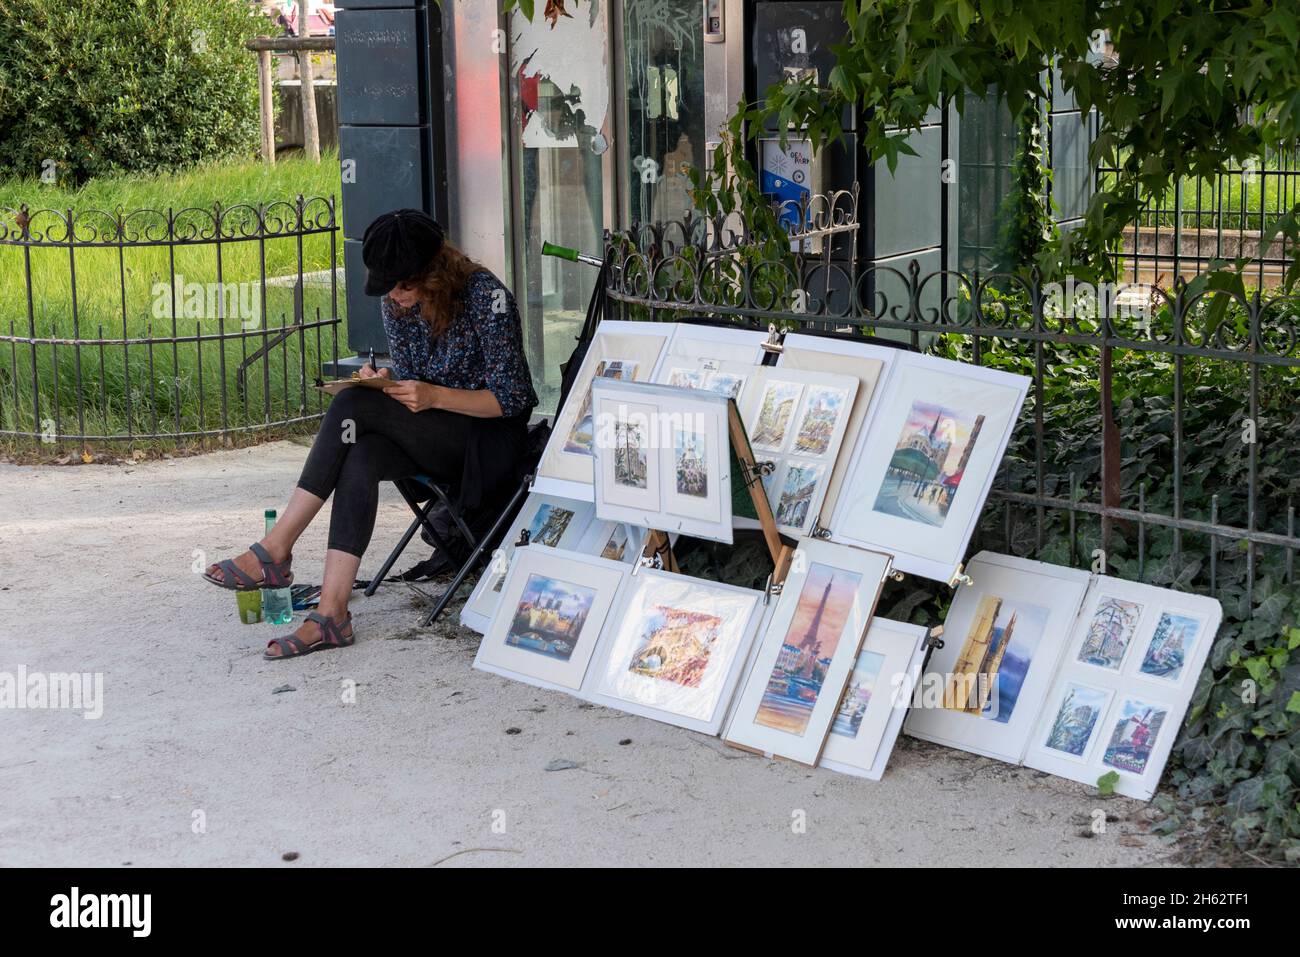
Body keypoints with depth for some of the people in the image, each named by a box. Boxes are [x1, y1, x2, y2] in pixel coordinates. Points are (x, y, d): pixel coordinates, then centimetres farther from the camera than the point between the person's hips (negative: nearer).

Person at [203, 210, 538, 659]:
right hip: (433, 439, 6)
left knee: (352, 406, -26)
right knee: (359, 459, -30)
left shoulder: (487, 297, -16)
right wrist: (386, 384, -10)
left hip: (491, 438, -6)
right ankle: (332, 613, -37)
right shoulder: (395, 303, 4)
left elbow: (510, 399, -14)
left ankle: (273, 553, -25)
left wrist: (435, 396, -26)